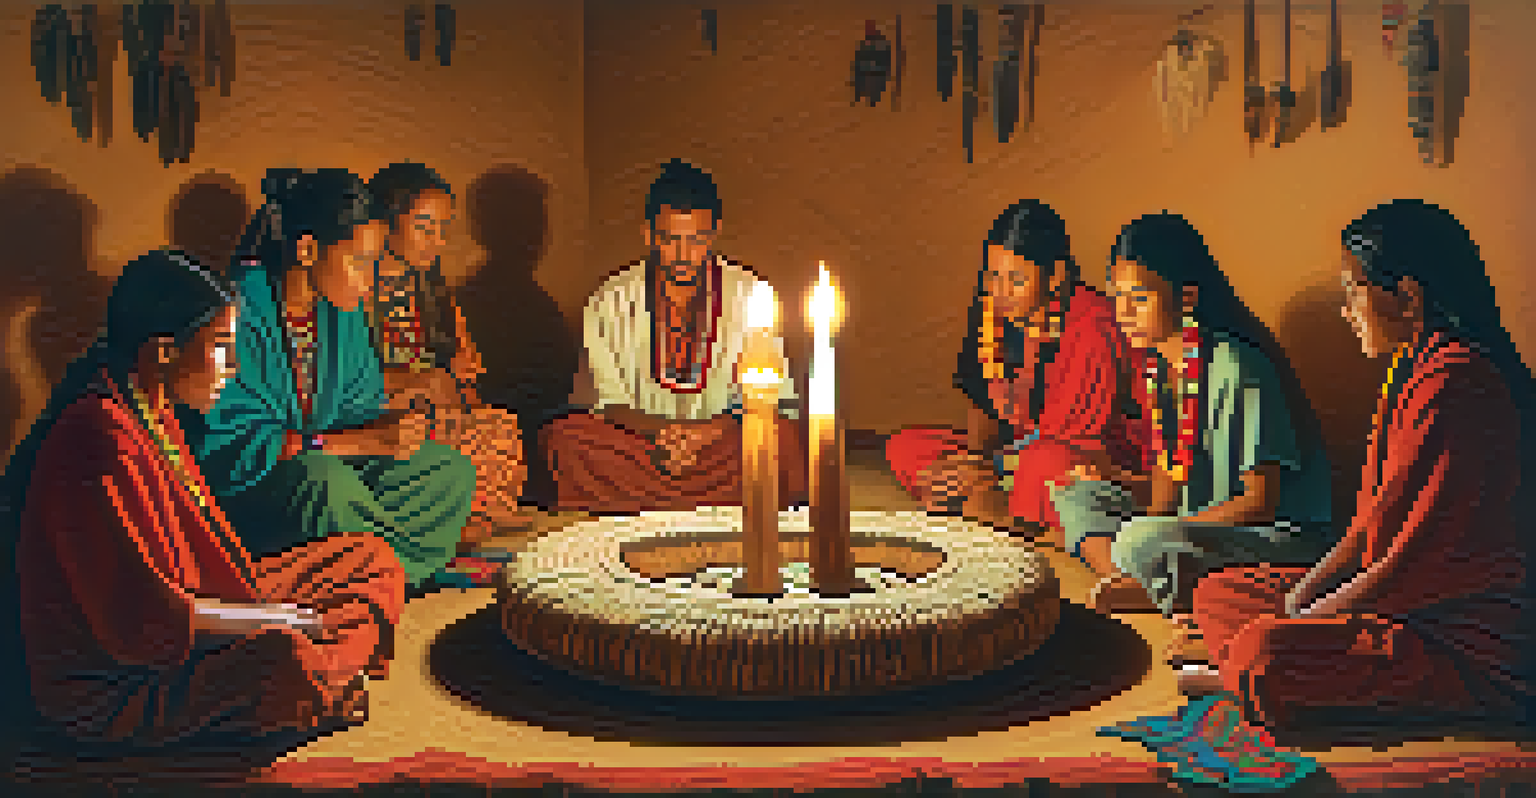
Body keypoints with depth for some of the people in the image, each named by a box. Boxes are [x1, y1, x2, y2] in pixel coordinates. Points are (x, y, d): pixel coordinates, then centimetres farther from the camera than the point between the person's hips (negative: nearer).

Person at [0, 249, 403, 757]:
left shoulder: (156, 420, 9)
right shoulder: (97, 445, -24)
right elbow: (142, 620, -26)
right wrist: (288, 618, -18)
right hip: (105, 691, -10)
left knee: (373, 559, 8)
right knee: (285, 661, -39)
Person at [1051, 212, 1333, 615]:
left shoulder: (1239, 367, -20)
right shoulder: (1155, 365, 6)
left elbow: (1262, 499, -18)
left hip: (1284, 536, -9)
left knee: (1142, 540, -32)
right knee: (1075, 495, 0)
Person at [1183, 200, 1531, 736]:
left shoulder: (1458, 384, -21)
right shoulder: (1413, 370, 13)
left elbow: (1421, 556, -22)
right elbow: (1373, 520, 15)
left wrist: (1310, 615, -11)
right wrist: (1305, 590, 1)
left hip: (1469, 648, -11)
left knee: (1264, 651, -31)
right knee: (1218, 594, 10)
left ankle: (1236, 679, -1)